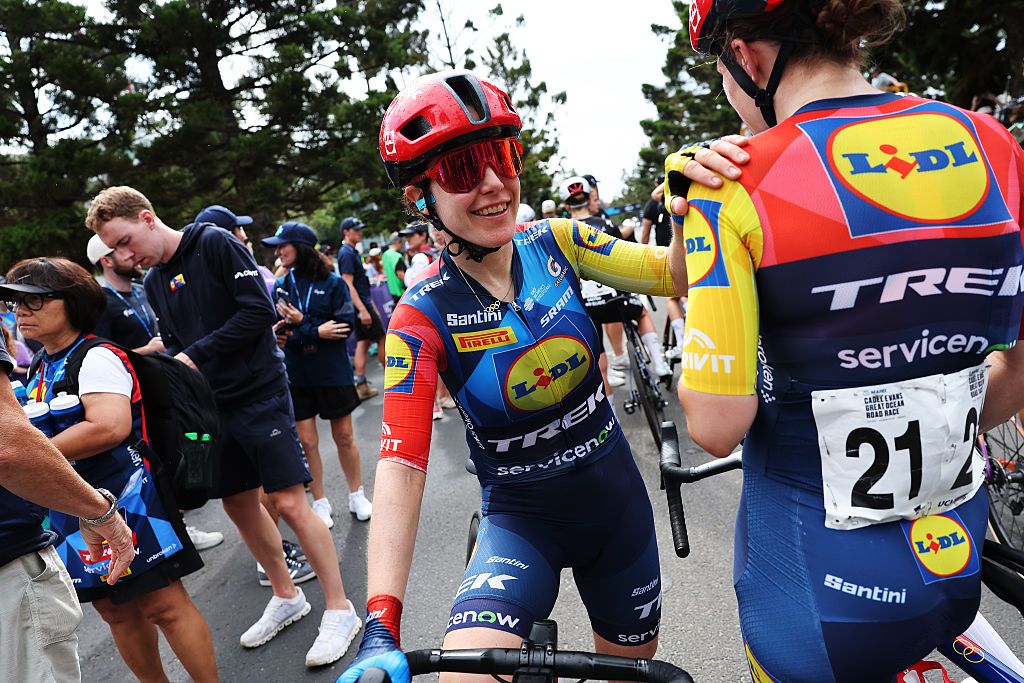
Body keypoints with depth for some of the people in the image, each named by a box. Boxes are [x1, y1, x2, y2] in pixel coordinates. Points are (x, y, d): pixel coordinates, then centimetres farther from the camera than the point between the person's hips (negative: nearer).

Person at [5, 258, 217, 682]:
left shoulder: (96, 357, -13)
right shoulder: (38, 370, 13)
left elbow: (111, 426, -29)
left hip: (125, 500, -9)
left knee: (163, 605, -3)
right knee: (115, 611, 17)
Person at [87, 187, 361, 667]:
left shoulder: (216, 244, -9)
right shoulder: (154, 282, 12)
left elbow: (259, 311, -17)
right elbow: (174, 340, 19)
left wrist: (195, 355, -16)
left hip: (259, 394, -7)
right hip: (212, 404, 8)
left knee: (289, 503, -7)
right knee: (239, 505, 13)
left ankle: (339, 609, 6)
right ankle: (286, 596, 31)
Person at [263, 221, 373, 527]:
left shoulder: (333, 283, -6)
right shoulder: (281, 286, 2)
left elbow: (345, 327, -13)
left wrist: (302, 324, -19)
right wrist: (317, 332, -18)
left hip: (333, 372, -2)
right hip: (297, 376, 3)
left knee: (344, 437, 8)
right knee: (306, 443, 6)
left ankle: (357, 495, 27)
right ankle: (320, 502, 22)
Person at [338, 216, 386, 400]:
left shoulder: (352, 252, 16)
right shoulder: (347, 254, -14)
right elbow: (348, 285, -21)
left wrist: (371, 306, 23)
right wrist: (363, 309, -26)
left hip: (362, 305, 9)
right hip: (361, 305, -9)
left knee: (363, 342, 8)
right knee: (381, 340, 0)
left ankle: (361, 386, 9)